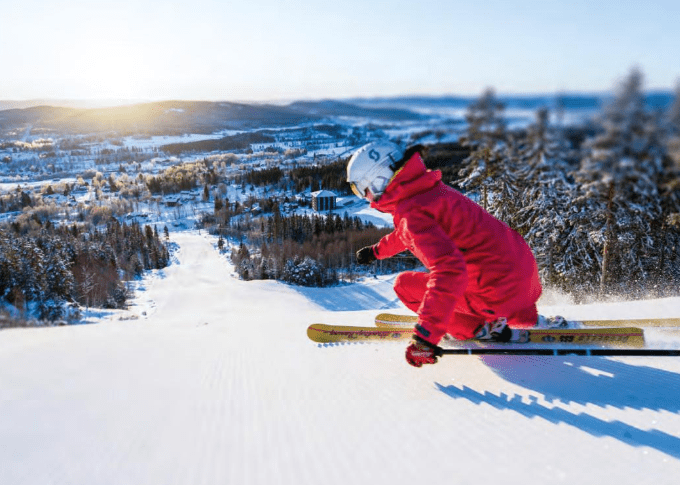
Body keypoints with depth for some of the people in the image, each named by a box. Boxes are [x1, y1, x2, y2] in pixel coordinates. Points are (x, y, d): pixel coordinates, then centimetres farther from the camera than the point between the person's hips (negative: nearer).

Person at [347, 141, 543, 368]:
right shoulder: (427, 187, 7)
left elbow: (449, 272, -33)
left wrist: (426, 335, -32)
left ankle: (481, 328, 2)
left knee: (405, 285, 1)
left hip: (498, 288, -8)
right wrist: (377, 250, 40)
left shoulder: (412, 212, -22)